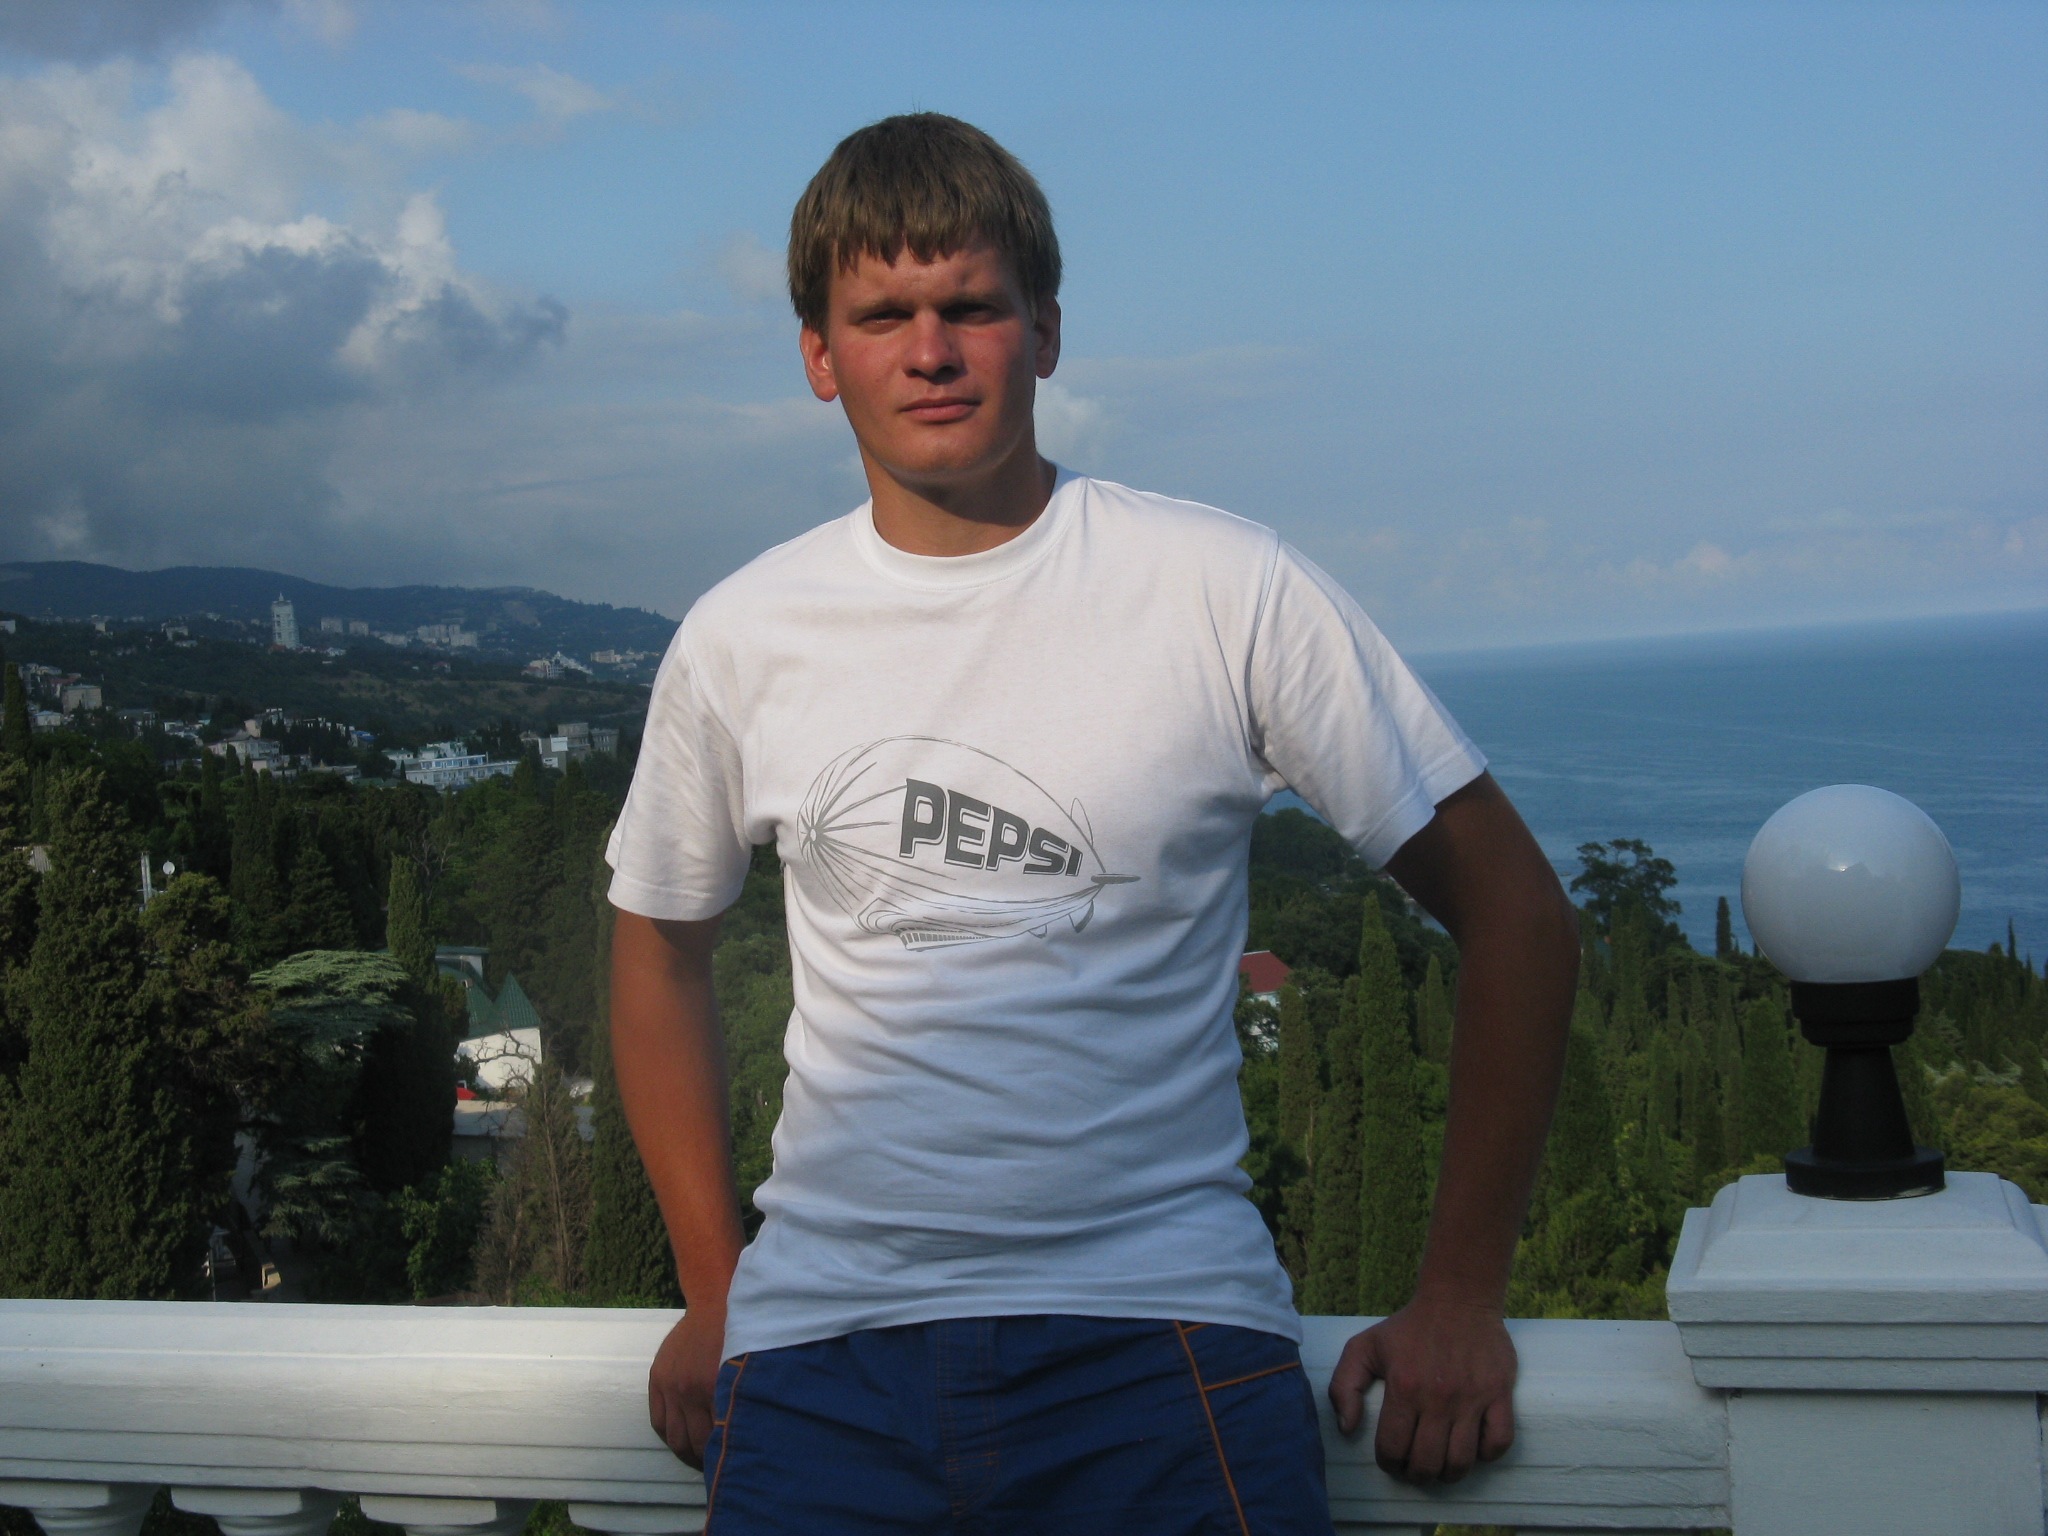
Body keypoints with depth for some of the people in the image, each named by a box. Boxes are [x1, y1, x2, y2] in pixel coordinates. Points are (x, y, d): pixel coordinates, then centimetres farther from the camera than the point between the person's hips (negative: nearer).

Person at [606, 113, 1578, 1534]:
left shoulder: (1230, 592, -4)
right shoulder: (737, 641, 5)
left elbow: (1514, 913, 1)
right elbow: (661, 947, 20)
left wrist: (1459, 1299, 1)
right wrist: (716, 1292, 13)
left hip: (1158, 1335, -2)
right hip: (821, 1352, 2)